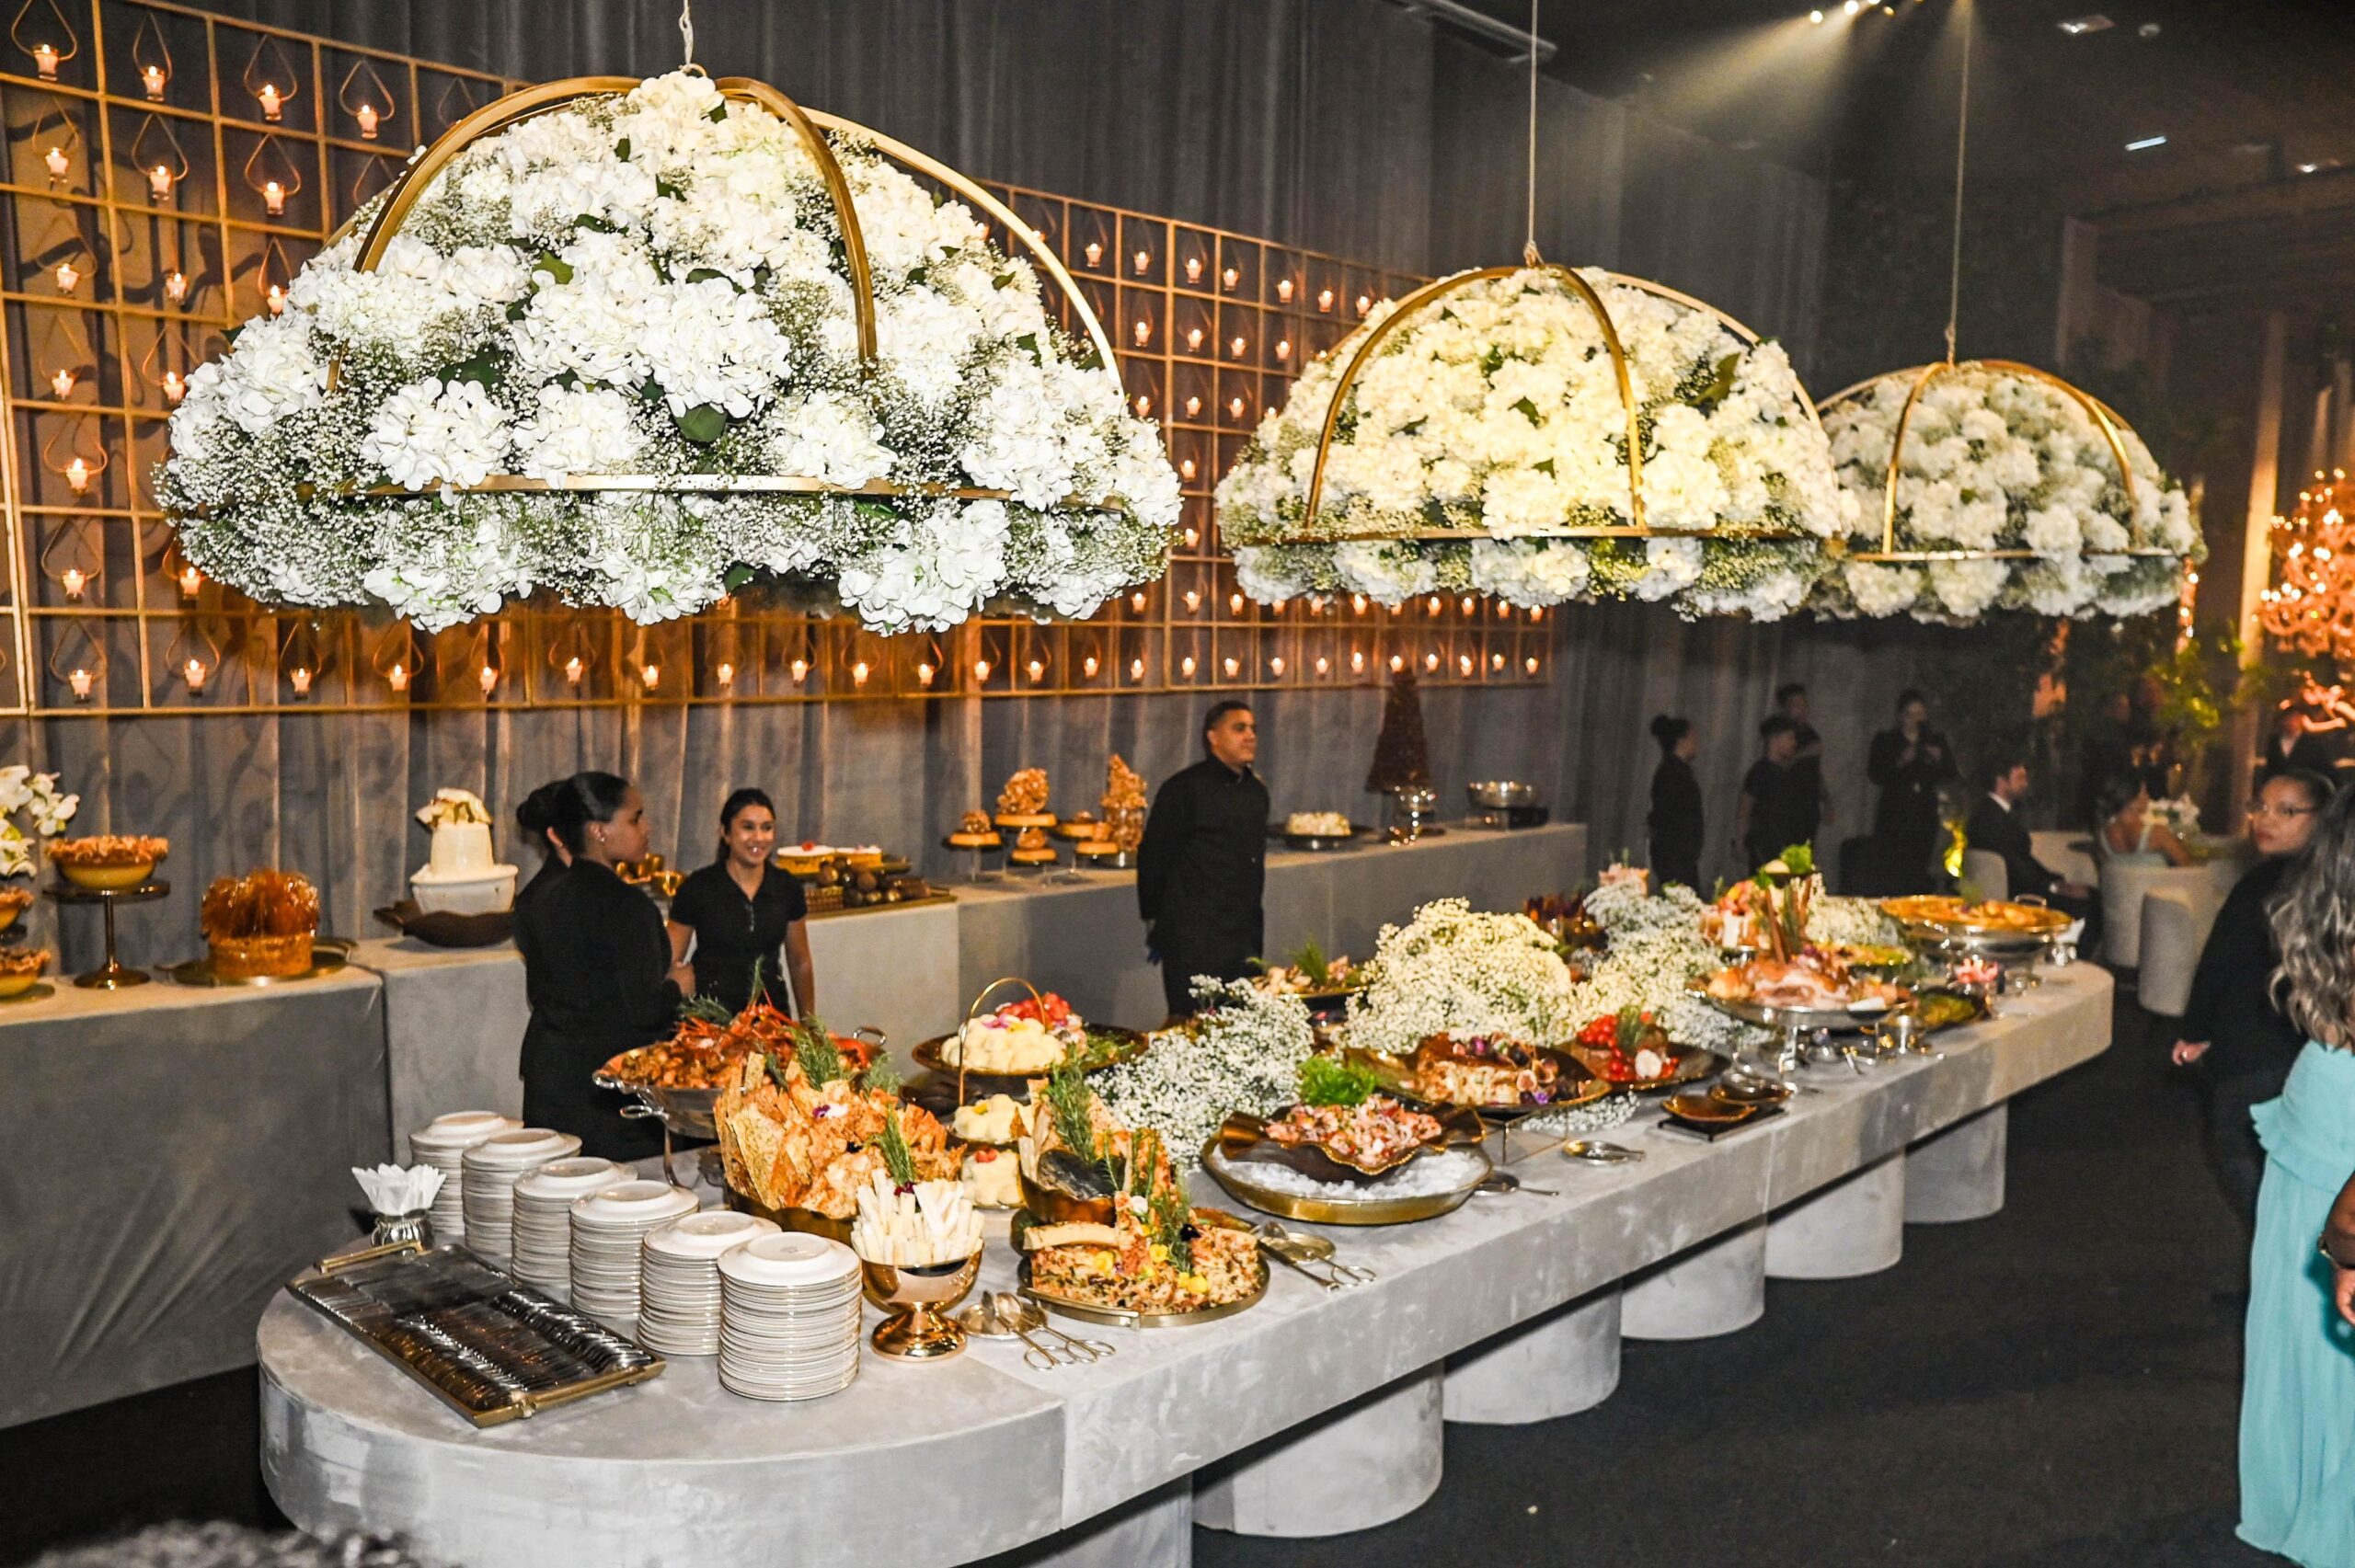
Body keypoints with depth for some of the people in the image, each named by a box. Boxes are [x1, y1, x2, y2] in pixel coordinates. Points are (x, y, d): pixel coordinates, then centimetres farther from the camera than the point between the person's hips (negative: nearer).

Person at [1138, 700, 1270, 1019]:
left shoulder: (1256, 792, 14)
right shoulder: (1183, 789, -8)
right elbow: (1152, 858, -5)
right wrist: (1154, 918, -3)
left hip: (1244, 936, 7)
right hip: (1193, 941, -7)